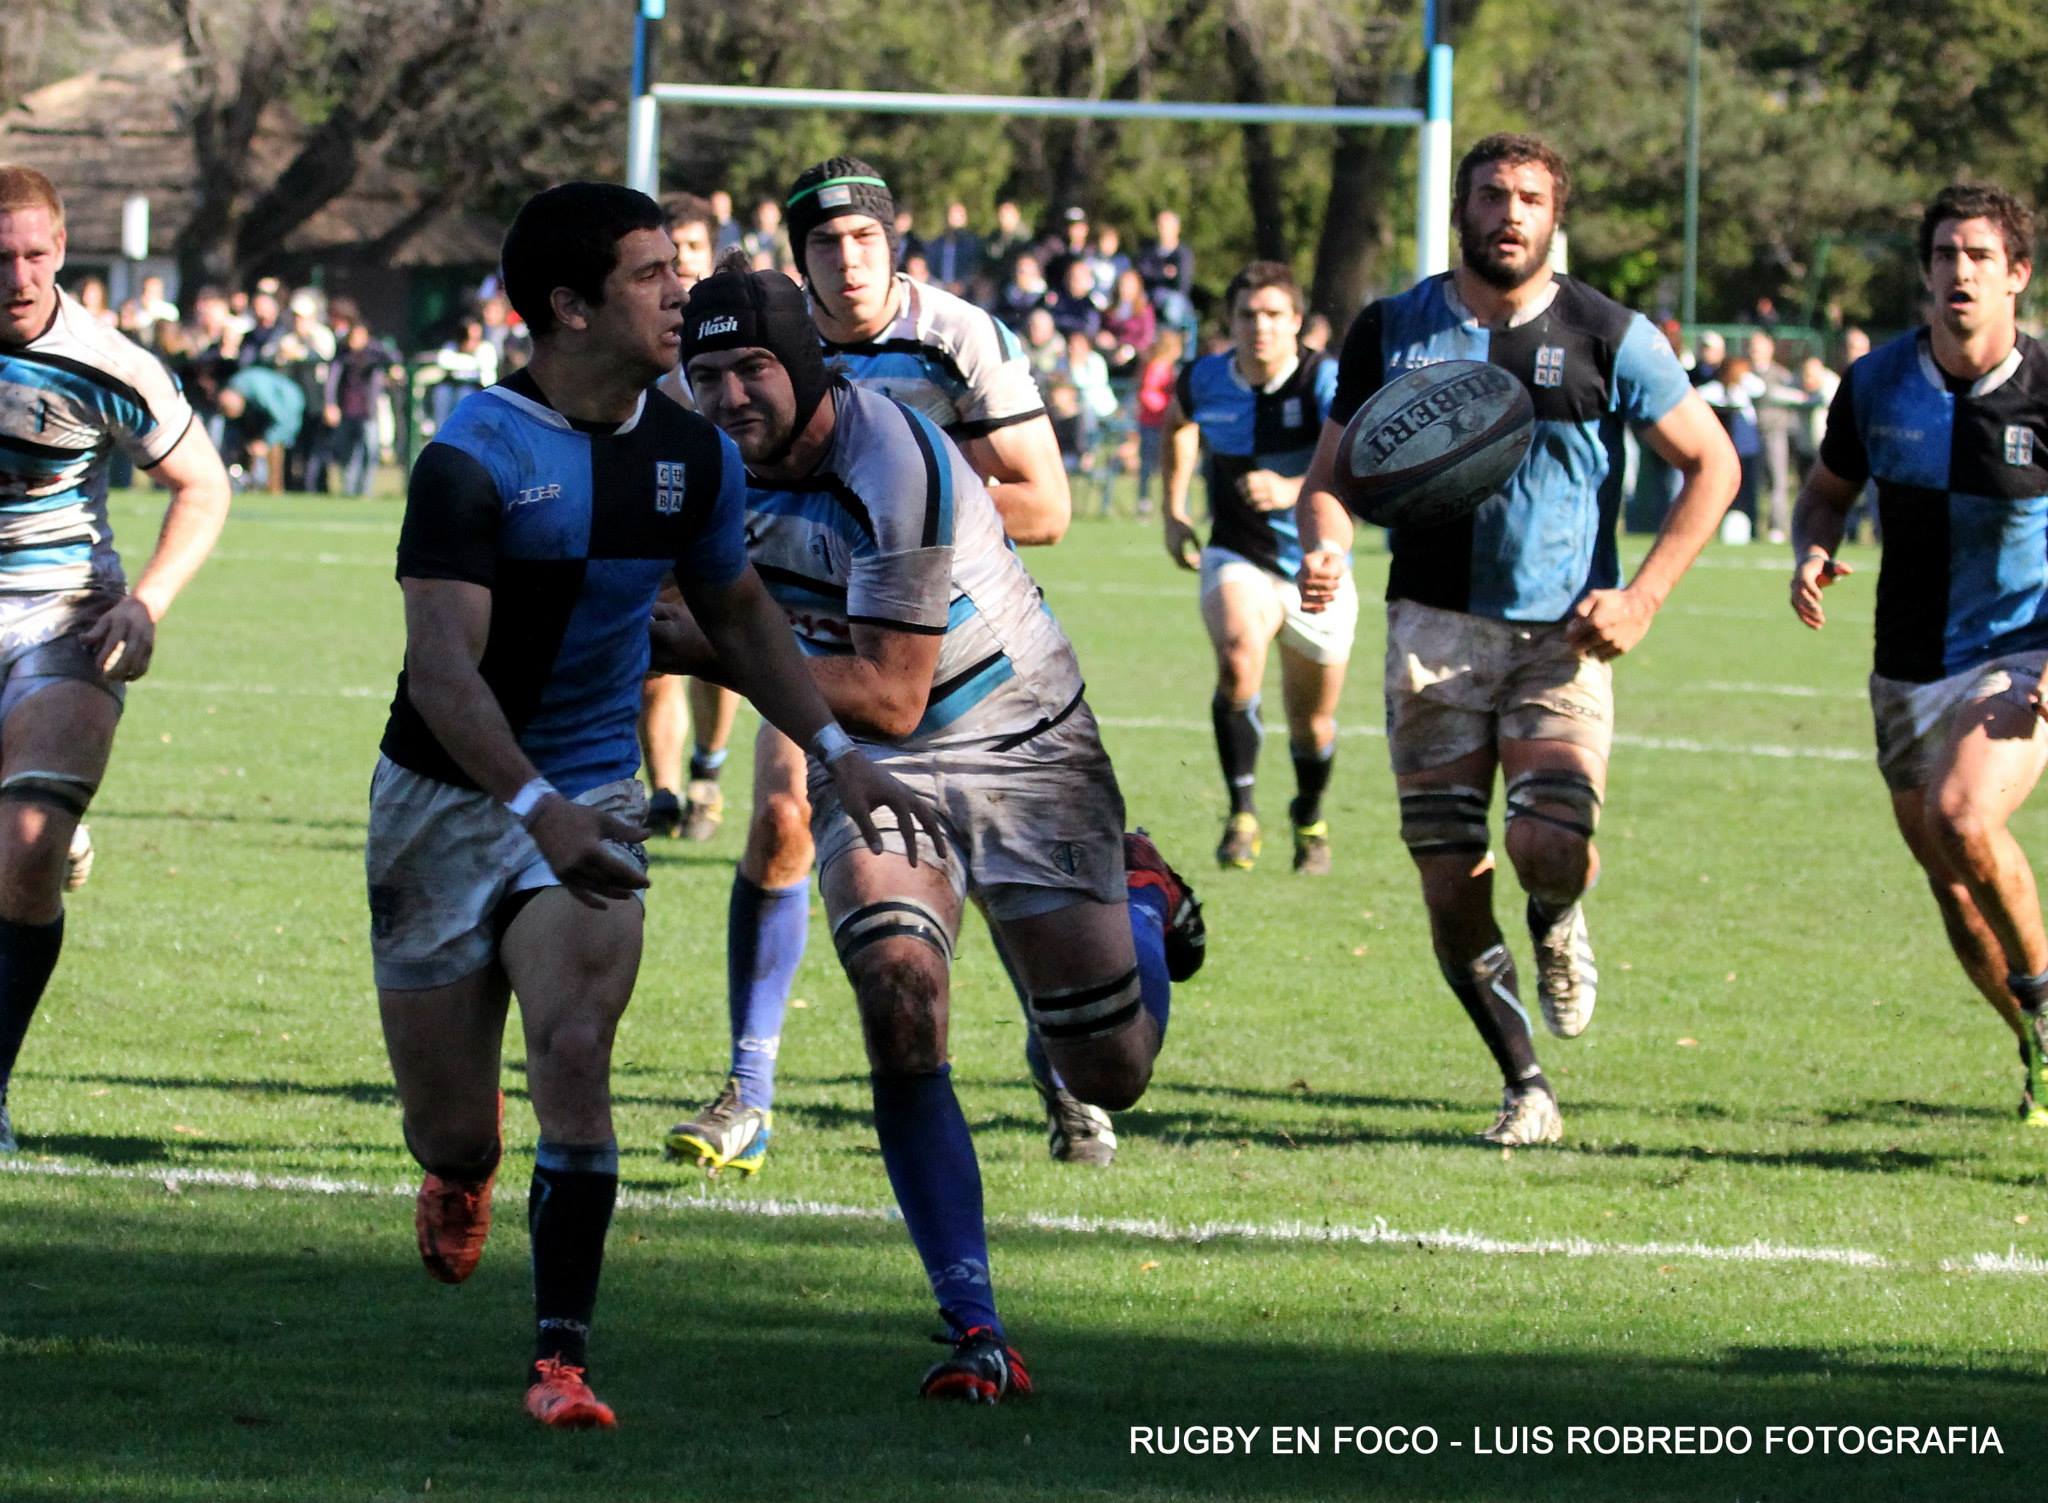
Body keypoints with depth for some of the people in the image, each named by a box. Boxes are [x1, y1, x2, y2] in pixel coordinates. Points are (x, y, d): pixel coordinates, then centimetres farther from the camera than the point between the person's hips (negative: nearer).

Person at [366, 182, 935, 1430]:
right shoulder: (474, 457, -18)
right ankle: (463, 1170, 42)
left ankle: (563, 1359, -17)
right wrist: (538, 810, -40)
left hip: (592, 799, 3)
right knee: (449, 1126, 2)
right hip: (447, 799, -3)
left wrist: (834, 749, 10)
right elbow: (442, 665, -27)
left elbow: (737, 609, 19)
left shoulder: (695, 455, 1)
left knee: (576, 1055, -21)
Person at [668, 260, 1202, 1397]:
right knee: (899, 1012, -22)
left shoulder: (895, 469, -29)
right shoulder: (718, 461, -5)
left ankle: (1142, 904, 37)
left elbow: (892, 697, -29)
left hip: (1024, 749, -5)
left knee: (1109, 1077, 1)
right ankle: (975, 1334, -18)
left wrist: (705, 651, -34)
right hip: (875, 776, 5)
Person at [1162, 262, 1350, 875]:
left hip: (1317, 571, -1)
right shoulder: (1204, 380, -7)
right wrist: (1174, 512, 15)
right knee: (1238, 658, -31)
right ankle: (1241, 813, -21)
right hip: (1238, 559, 1)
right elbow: (1178, 424, 20)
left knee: (1313, 725, 11)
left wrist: (1291, 490, -52)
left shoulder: (1325, 383, -20)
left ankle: (1310, 819, 44)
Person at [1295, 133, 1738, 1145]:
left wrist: (1641, 597, -5)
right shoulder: (1393, 331, 4)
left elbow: (1711, 463, 5)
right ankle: (1524, 1085, 17)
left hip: (1562, 635, -2)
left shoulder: (1607, 337, -1)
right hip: (1435, 633, 2)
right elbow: (1330, 474, 11)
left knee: (1551, 852, -21)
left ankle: (1558, 927, 17)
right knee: (1452, 893, -3)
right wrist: (1324, 549, -12)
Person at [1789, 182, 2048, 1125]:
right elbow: (1827, 489, 15)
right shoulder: (1877, 383, -2)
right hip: (1908, 672, 5)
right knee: (1950, 881, 9)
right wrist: (1810, 555, -8)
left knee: (1962, 819, -29)